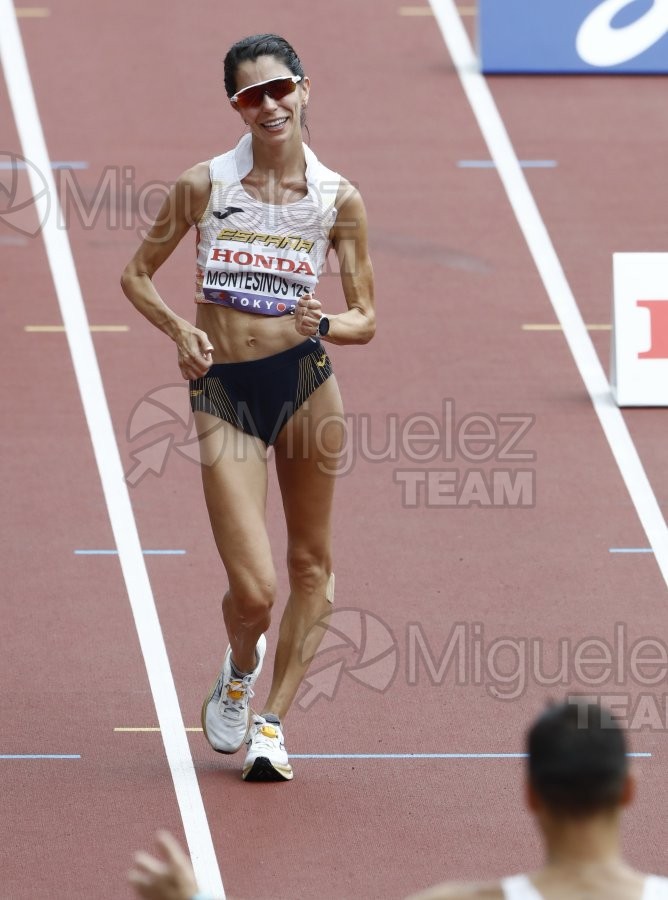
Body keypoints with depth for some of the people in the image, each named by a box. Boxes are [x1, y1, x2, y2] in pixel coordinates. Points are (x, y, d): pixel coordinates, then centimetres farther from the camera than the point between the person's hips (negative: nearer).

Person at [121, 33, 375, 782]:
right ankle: (240, 668, 27)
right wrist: (179, 330, -10)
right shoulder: (205, 184, -2)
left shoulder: (337, 199, 1)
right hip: (222, 391, -2)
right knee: (253, 592, -8)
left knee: (311, 564, 8)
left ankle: (273, 722, 22)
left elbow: (365, 318, 6)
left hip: (304, 381, 2)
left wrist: (323, 325, -17)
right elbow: (137, 275, 8)